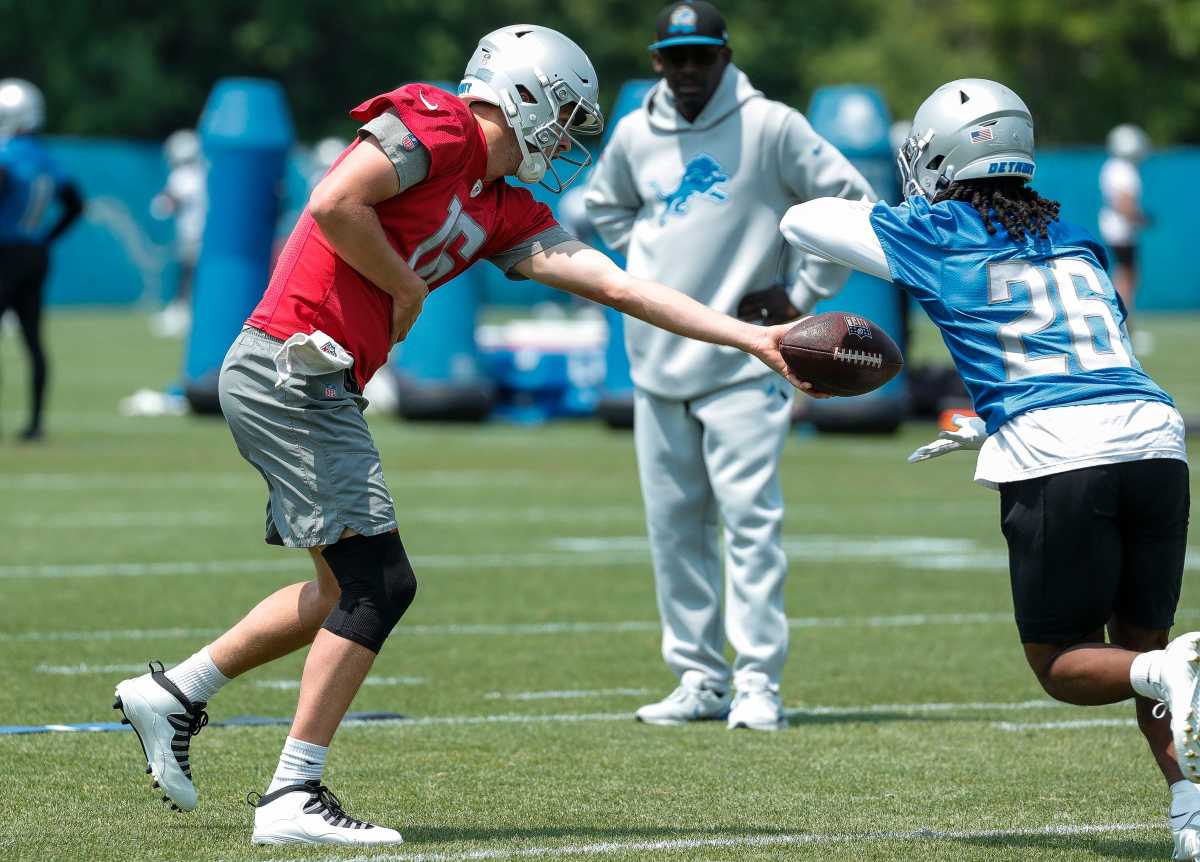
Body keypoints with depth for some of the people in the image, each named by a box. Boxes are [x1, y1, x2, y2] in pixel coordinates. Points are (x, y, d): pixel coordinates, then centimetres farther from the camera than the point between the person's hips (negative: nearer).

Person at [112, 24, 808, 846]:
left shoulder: (503, 214, 16)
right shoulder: (434, 125, -8)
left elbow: (616, 284, 13)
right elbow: (334, 203, -20)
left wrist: (751, 337, 9)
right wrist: (405, 287, -6)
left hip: (315, 389, 10)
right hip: (291, 371, -10)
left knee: (349, 592, 16)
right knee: (378, 585, -8)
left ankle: (175, 693, 26)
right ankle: (294, 798, -6)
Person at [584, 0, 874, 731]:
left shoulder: (770, 127, -7)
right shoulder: (635, 135, 7)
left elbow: (850, 200, -4)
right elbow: (607, 205, 28)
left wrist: (802, 292, -5)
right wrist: (648, 257, 11)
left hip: (741, 364, -5)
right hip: (658, 361, 5)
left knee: (750, 518, -11)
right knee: (675, 525, 7)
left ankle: (758, 682, -11)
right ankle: (699, 678, 14)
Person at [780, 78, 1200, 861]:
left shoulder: (935, 235, 10)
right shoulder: (1075, 240, 24)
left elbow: (802, 223, 23)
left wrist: (880, 212, 42)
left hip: (1058, 458, -5)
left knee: (1064, 665, 8)